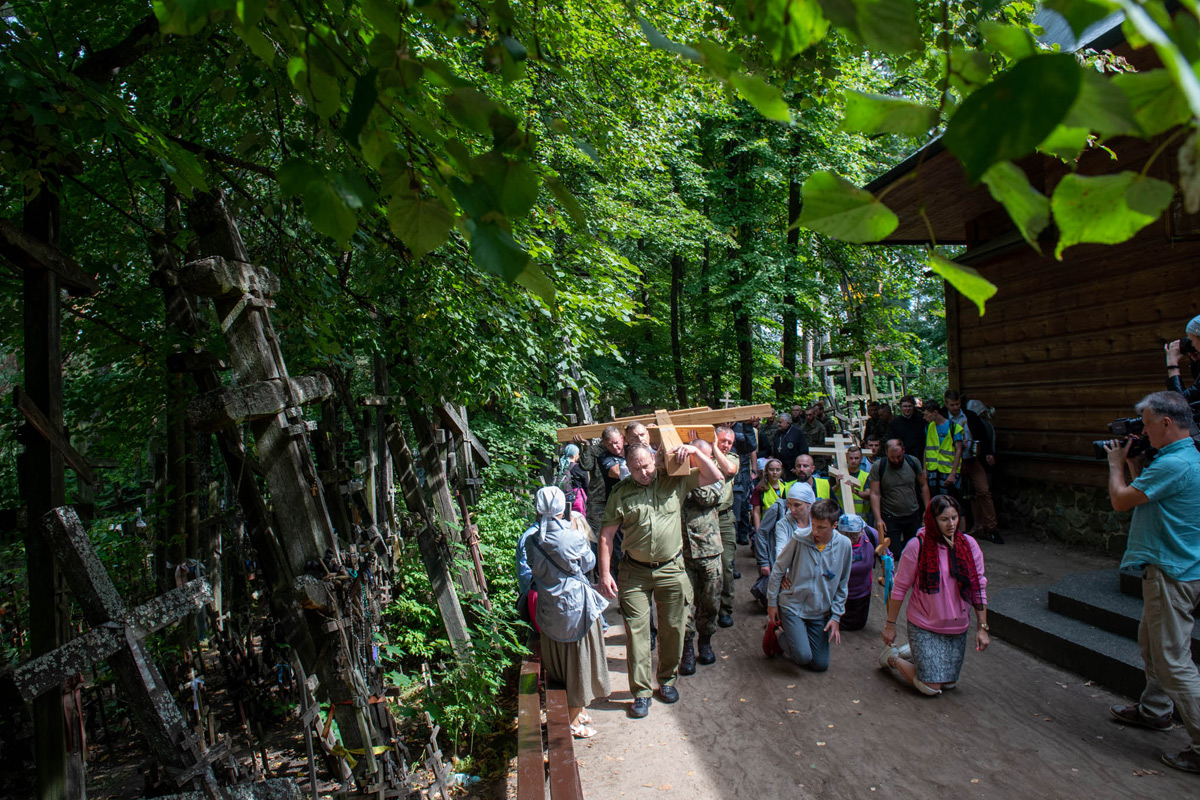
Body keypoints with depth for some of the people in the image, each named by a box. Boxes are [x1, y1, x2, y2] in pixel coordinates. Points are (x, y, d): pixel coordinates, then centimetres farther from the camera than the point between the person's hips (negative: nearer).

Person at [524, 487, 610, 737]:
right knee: (577, 660, 11)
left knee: (558, 659, 20)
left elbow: (533, 570, 4)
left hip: (548, 608, 4)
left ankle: (575, 709, 37)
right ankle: (573, 721, 23)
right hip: (575, 605, -4)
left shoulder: (531, 541, -10)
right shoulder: (573, 538, -21)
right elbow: (589, 563, -4)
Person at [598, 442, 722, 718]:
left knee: (673, 628, 10)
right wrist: (605, 574, -7)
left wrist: (694, 452, -11)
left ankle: (667, 680, 32)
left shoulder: (675, 482, 0)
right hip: (635, 573, -1)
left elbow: (714, 476, 3)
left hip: (672, 569, 1)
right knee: (636, 630, 0)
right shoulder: (621, 493, -3)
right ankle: (641, 692, 13)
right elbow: (607, 534, -2)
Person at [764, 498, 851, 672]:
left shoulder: (844, 545, -8)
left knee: (821, 665, 6)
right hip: (792, 605, -4)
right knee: (803, 657, -18)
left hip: (820, 612, 4)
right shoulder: (799, 539, -18)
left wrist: (836, 616, 1)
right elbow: (778, 569, -5)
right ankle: (776, 630, 10)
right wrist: (772, 602, -1)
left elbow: (842, 585, 4)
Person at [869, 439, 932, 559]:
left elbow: (923, 486, 8)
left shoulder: (913, 462, -3)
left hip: (913, 515, 3)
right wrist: (878, 519, -18)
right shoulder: (877, 467, -11)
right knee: (894, 555, -4)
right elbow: (875, 494, -12)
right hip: (890, 518, -3)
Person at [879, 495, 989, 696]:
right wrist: (890, 624, -5)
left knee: (949, 683, 14)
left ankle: (913, 653, 37)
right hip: (924, 626, -5)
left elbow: (979, 587, 3)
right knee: (930, 687, -6)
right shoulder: (917, 546, -16)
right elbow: (899, 588, -9)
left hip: (957, 628, 5)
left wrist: (982, 627, 1)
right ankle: (893, 658, 19)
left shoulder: (969, 545, -5)